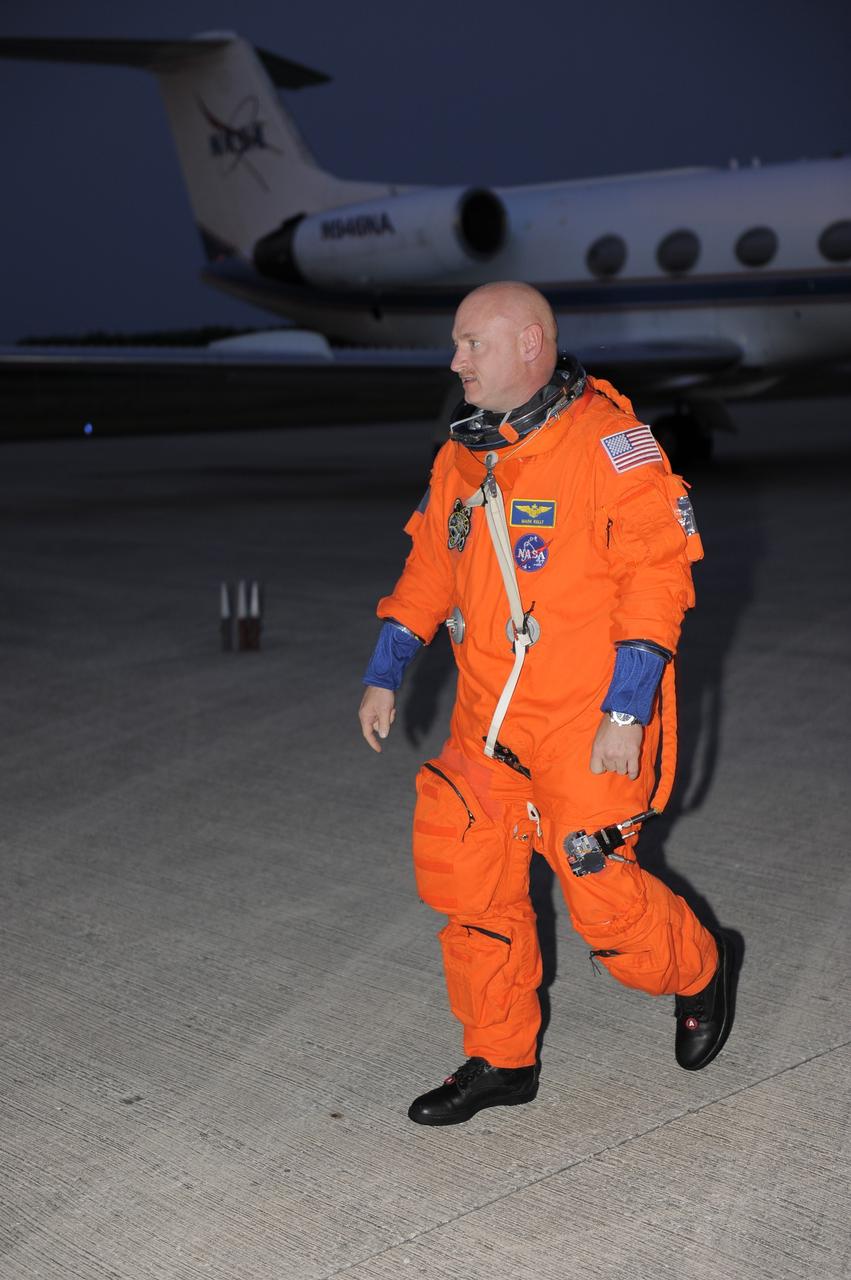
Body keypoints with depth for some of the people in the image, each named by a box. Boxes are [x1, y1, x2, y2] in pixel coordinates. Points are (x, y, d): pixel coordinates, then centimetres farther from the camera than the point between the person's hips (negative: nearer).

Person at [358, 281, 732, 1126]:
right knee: (467, 880, 6)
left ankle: (699, 970, 31)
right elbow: (428, 571, 18)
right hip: (488, 718, 7)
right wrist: (383, 676, 12)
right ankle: (501, 1061, 24)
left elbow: (658, 573, -17)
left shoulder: (606, 439, -14)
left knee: (602, 896, -2)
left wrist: (626, 710, -20)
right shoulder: (461, 457, 9)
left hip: (589, 723, -7)